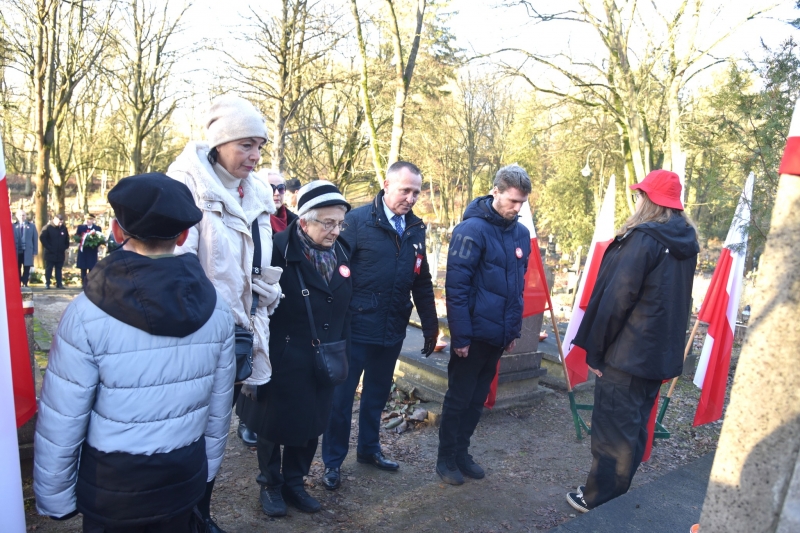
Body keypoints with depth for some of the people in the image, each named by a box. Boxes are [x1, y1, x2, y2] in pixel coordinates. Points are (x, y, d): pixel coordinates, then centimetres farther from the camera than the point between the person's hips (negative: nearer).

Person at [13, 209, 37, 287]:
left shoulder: (31, 226, 7)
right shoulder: (13, 226, 5)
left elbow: (35, 239, 5)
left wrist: (35, 251, -1)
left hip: (27, 251, 0)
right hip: (16, 251, 0)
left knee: (26, 269, 3)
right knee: (17, 269, 7)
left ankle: (25, 284, 10)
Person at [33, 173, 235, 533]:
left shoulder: (87, 314, -20)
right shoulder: (216, 309, -10)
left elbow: (60, 422, -15)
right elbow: (219, 405, -2)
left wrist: (54, 499, 1)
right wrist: (207, 468, 13)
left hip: (111, 486, -2)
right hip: (185, 478, 3)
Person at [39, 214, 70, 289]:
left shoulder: (64, 228, 5)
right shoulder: (48, 228, -7)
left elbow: (67, 239, 16)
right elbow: (42, 238, -8)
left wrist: (65, 247, 7)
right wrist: (48, 247, -10)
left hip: (60, 253, 3)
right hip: (50, 253, -3)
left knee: (59, 269, 8)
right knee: (48, 269, 3)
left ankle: (59, 283, 10)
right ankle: (47, 283, 8)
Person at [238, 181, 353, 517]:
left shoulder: (341, 253, 1)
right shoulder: (279, 251, -19)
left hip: (322, 364, 6)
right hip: (282, 363, -5)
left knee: (310, 426, 18)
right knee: (274, 426, 15)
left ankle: (294, 484, 40)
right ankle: (270, 485, 38)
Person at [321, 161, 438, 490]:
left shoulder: (415, 229, 6)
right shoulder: (358, 221, -12)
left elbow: (422, 282, 12)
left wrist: (430, 324, 11)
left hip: (392, 330, 6)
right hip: (356, 327, -5)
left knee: (377, 394, 19)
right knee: (341, 396, 6)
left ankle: (369, 449, 39)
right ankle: (332, 462, 23)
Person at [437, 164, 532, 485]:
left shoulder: (521, 234, 7)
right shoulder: (472, 230, -15)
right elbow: (456, 286, -17)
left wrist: (514, 329, 14)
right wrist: (460, 336, -18)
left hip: (499, 335, 7)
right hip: (473, 334, -7)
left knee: (477, 398, 17)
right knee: (459, 398, 6)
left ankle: (461, 452, 32)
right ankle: (446, 459, 23)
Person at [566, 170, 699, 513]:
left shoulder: (643, 239, -17)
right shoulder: (685, 242, 8)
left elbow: (616, 299, -19)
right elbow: (674, 300, 14)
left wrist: (595, 350, -11)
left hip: (625, 354, -8)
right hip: (660, 354, 8)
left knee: (611, 430, 3)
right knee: (634, 428, 18)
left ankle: (599, 500, 16)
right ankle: (619, 495, 32)